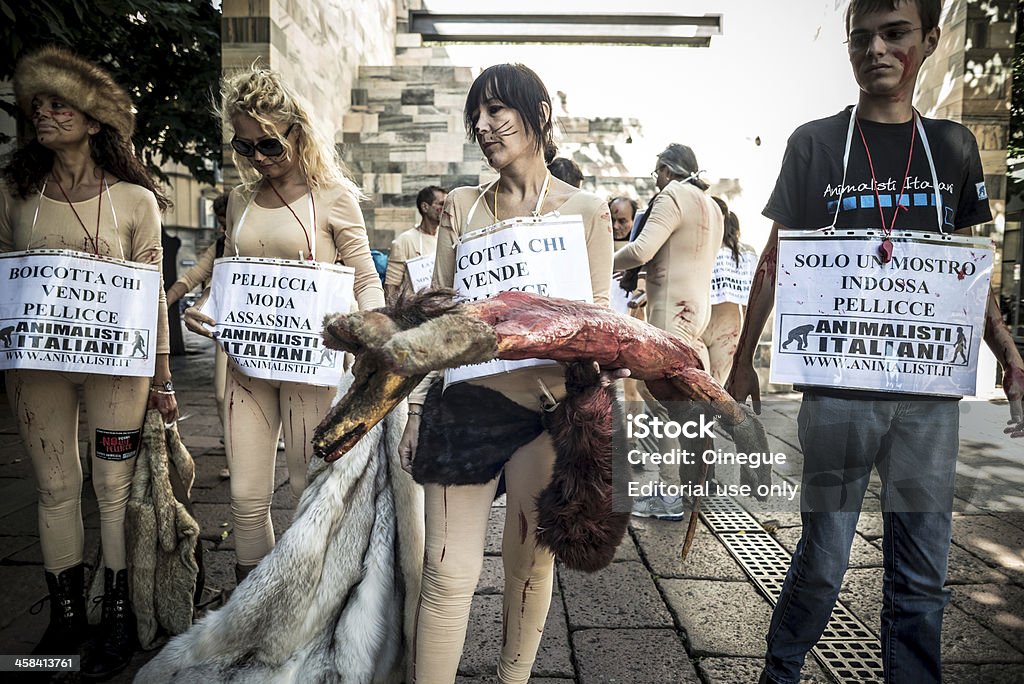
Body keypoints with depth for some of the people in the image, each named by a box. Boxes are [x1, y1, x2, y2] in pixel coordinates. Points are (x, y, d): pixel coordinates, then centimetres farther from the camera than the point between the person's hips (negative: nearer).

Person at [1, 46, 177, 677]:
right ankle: (66, 615, 28)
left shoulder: (135, 199, -1)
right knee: (55, 489, 11)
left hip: (116, 362, -3)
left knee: (116, 489, 4)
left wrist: (163, 380, 0)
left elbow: (153, 296, 0)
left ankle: (119, 618, 20)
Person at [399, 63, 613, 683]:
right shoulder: (462, 205, 10)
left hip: (545, 402, -1)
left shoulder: (586, 210, 3)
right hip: (465, 398, 2)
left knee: (530, 562, 12)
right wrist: (418, 408, 7)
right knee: (449, 570, 1)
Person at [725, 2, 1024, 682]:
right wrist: (743, 361, -1)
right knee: (823, 558, 5)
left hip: (932, 389, 3)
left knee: (923, 569, 10)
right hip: (839, 386, -3)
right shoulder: (815, 143, 2)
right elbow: (776, 259, 2)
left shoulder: (954, 147, 10)